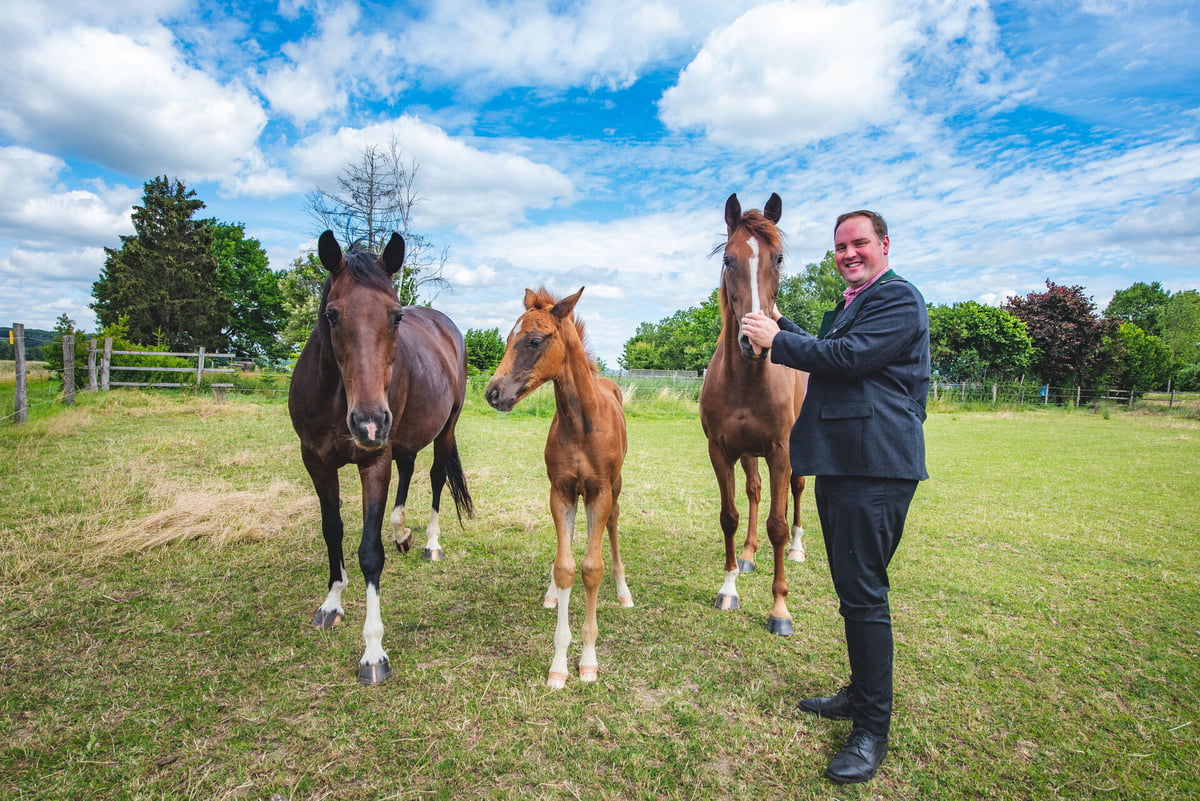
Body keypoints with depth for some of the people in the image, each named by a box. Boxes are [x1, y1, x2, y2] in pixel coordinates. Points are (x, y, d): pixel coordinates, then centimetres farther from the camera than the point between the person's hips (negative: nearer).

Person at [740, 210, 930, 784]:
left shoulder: (899, 299, -9)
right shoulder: (847, 306, 23)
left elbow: (847, 356, -22)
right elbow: (825, 352, 26)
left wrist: (776, 341, -12)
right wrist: (780, 325, 16)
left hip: (874, 468, -10)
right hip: (838, 463, 11)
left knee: (864, 594, -6)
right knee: (851, 588, 19)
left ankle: (872, 729, 8)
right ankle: (861, 693, 36)